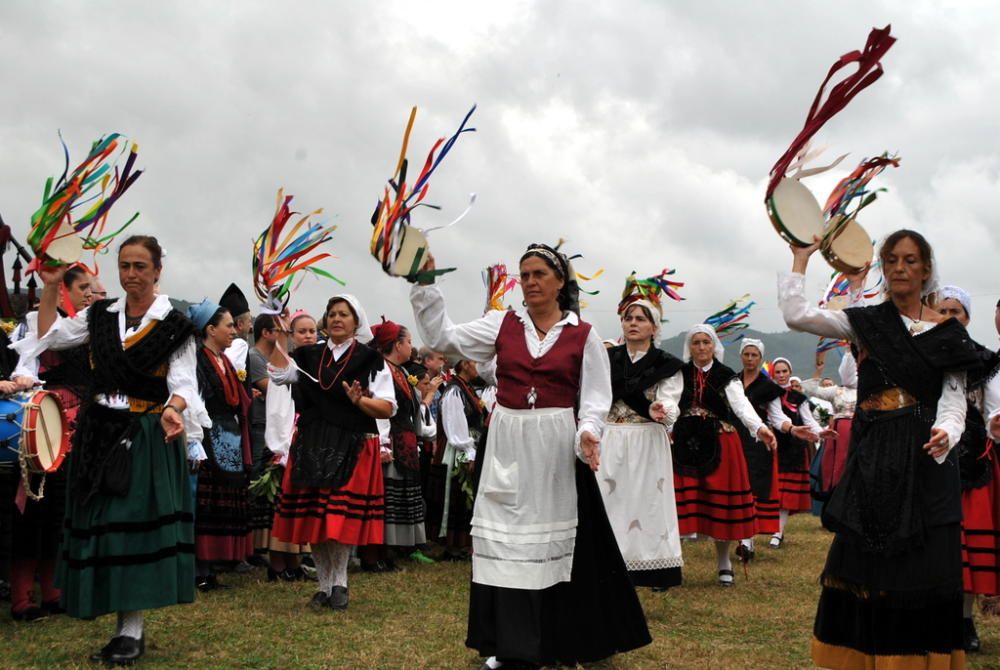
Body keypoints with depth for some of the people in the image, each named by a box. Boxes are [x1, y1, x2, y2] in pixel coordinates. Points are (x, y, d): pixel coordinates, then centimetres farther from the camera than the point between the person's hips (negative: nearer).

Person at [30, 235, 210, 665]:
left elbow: (183, 383, -10)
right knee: (101, 524, 5)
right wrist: (51, 287, 7)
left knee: (136, 525, -7)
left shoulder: (173, 325, -5)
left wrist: (173, 411, -31)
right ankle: (126, 626, 13)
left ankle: (132, 632, -1)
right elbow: (48, 337, 15)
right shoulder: (101, 315, 9)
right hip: (99, 433, 5)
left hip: (146, 436, -5)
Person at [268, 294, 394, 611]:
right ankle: (325, 585, 18)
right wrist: (278, 336, -7)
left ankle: (338, 584, 9)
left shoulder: (370, 360, 2)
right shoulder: (309, 355, 13)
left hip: (352, 449, -4)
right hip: (311, 446, 4)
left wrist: (359, 401, -20)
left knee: (341, 520, -7)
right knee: (314, 520, 5)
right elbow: (280, 374, -4)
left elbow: (388, 409, -3)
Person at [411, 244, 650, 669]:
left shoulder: (583, 335, 1)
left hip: (556, 447, -2)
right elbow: (442, 337, 1)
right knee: (509, 536, 4)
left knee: (557, 536, 4)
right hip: (508, 444, 2)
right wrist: (425, 284, -5)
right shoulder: (502, 325, 6)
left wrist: (588, 433, -19)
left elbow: (595, 397, -1)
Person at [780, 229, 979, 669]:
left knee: (924, 566, -2)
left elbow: (954, 399, 0)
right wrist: (801, 257, 1)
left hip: (924, 461, -1)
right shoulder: (865, 323, 8)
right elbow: (795, 315, -2)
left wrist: (946, 434, -21)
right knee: (863, 563, 3)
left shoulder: (948, 332, 5)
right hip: (872, 461, 1)